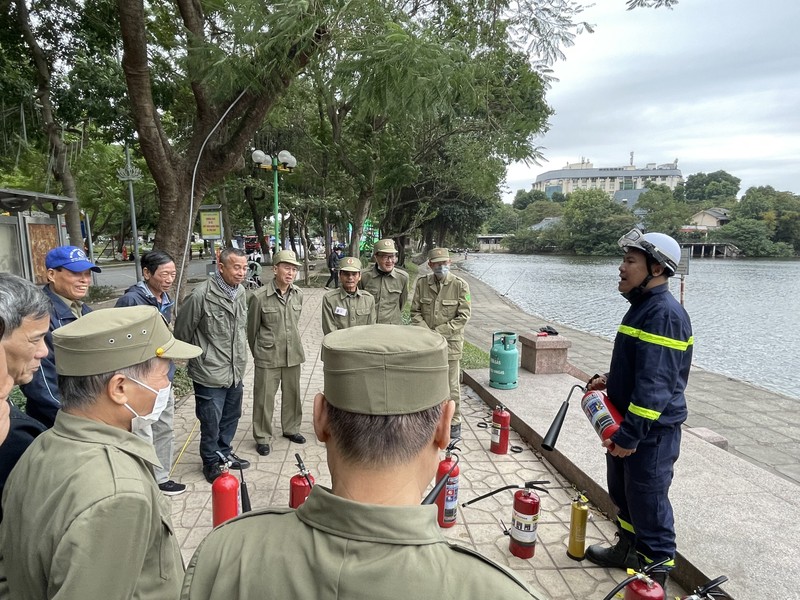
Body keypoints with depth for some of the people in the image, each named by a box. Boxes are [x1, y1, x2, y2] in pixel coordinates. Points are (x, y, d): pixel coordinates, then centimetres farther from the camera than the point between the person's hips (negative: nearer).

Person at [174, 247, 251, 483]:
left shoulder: (241, 292, 1)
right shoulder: (202, 295, -22)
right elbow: (182, 330, -10)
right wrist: (194, 357, 4)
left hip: (236, 371, 7)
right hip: (210, 373, -7)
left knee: (231, 417, 22)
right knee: (211, 422, 8)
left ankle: (225, 453, 43)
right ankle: (211, 463, 29)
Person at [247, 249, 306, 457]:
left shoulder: (298, 295, 0)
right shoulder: (259, 296, -14)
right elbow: (252, 329, -1)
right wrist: (257, 352, 9)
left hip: (293, 354, 4)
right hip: (268, 358, -4)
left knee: (292, 394, 17)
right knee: (264, 397, 4)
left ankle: (290, 428, 36)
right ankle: (262, 438, 21)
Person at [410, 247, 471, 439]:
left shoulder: (460, 285, -7)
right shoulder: (422, 283, 2)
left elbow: (463, 316, -9)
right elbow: (415, 312, 5)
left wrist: (438, 332, -14)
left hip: (450, 343, -3)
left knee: (452, 386, 3)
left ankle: (454, 422, 19)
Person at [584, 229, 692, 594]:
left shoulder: (664, 314, -23)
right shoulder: (643, 306, 9)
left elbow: (655, 385, -27)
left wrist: (630, 436, -25)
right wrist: (610, 379, 7)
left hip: (650, 433, -10)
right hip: (623, 424, 10)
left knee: (648, 503, 5)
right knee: (623, 493, 23)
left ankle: (655, 576, 22)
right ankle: (628, 548, 42)